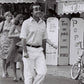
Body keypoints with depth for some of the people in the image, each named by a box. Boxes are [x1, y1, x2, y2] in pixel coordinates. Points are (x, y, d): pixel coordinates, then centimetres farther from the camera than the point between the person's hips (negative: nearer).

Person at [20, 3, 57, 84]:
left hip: (39, 50, 5)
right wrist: (25, 52, -16)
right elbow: (23, 38, -9)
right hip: (29, 50, -5)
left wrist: (53, 45, 2)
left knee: (43, 72, -6)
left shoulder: (43, 23, 11)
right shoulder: (26, 23, -6)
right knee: (29, 74, -1)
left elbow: (45, 37, 17)